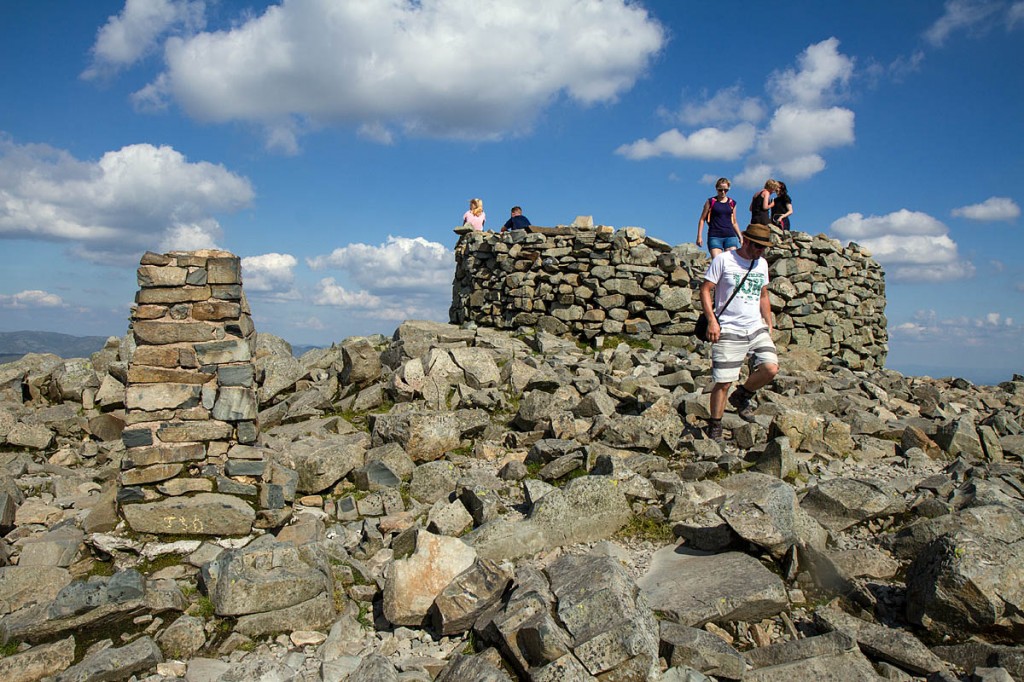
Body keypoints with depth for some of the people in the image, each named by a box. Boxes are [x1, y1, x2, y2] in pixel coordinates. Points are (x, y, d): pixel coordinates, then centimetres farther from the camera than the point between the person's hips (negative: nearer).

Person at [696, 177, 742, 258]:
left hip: (730, 236, 3)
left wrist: (740, 236, 16)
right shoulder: (711, 202, 5)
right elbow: (702, 220, 6)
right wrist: (699, 236, -2)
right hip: (715, 236, -3)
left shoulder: (732, 203, 14)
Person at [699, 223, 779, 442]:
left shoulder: (762, 264, 14)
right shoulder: (724, 260, -4)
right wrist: (711, 320, -14)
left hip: (757, 328, 5)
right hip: (729, 331, -5)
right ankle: (715, 427, 11)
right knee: (723, 382, -5)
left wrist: (769, 325, 17)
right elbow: (705, 289, -5)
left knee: (771, 368, -14)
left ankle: (742, 396, 14)